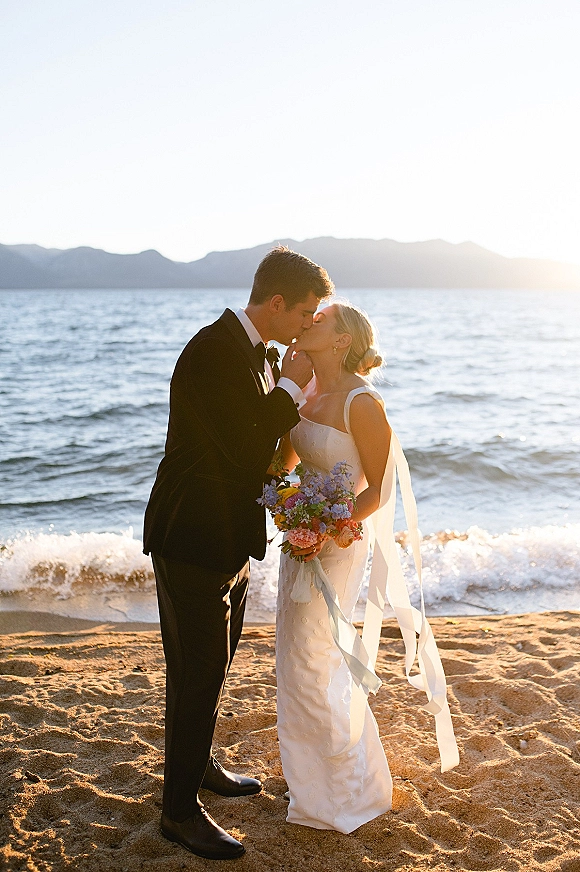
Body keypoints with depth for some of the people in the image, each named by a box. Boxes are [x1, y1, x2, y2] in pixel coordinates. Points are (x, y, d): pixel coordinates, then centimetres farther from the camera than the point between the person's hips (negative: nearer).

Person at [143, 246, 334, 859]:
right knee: (196, 676, 2)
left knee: (212, 667, 24)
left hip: (230, 541, 10)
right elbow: (248, 453, -26)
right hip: (195, 542, -10)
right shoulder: (214, 351, -23)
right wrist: (290, 386, -17)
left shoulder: (252, 351, 8)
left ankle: (198, 765, 44)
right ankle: (179, 811, 19)